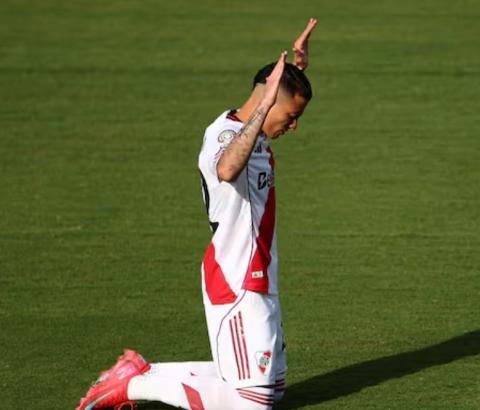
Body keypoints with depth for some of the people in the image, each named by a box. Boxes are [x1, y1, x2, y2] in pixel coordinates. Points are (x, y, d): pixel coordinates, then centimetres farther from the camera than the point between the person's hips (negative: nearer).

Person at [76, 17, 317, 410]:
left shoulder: (250, 130, 9)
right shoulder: (222, 134, -20)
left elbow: (290, 95, 34)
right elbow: (227, 170, -47)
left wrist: (298, 65, 16)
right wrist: (263, 105, -46)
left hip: (259, 285, 10)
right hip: (235, 286, -10)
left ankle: (146, 372, 19)